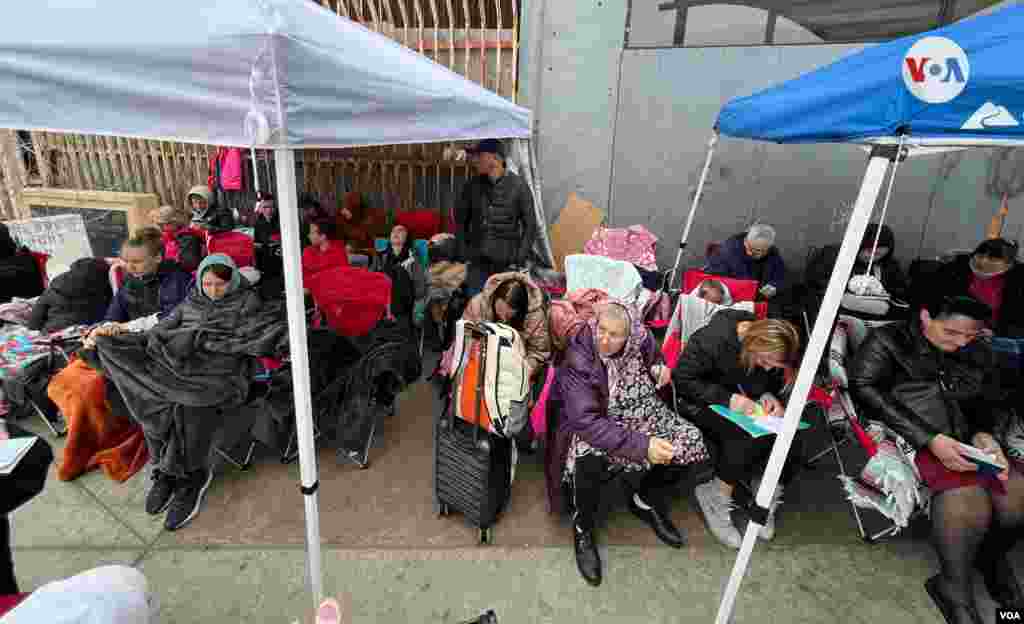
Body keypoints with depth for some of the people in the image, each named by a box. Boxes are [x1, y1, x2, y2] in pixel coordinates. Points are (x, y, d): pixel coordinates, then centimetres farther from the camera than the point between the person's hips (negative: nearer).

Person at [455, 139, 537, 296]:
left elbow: (530, 225, -1)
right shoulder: (472, 185, 6)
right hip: (478, 262, 3)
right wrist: (462, 251, 5)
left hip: (507, 263, -3)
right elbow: (460, 220, 14)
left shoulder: (518, 186, -3)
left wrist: (520, 258, -7)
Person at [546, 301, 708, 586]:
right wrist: (641, 445, -38)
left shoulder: (642, 340, -12)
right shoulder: (579, 358, -26)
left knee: (691, 440, -11)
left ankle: (645, 499, 15)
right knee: (589, 456, -36)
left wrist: (660, 371, -13)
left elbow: (655, 361, 13)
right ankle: (583, 527, -4)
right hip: (593, 424, -5)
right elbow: (585, 421, -32)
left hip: (640, 414, 6)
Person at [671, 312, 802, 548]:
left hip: (744, 403, 6)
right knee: (745, 435, -31)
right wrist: (727, 398, -29)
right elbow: (682, 379, -22)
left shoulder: (769, 350, -6)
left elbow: (774, 381, 11)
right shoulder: (712, 339, -26)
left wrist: (769, 395, -12)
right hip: (702, 404, -6)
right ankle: (716, 498, -11)